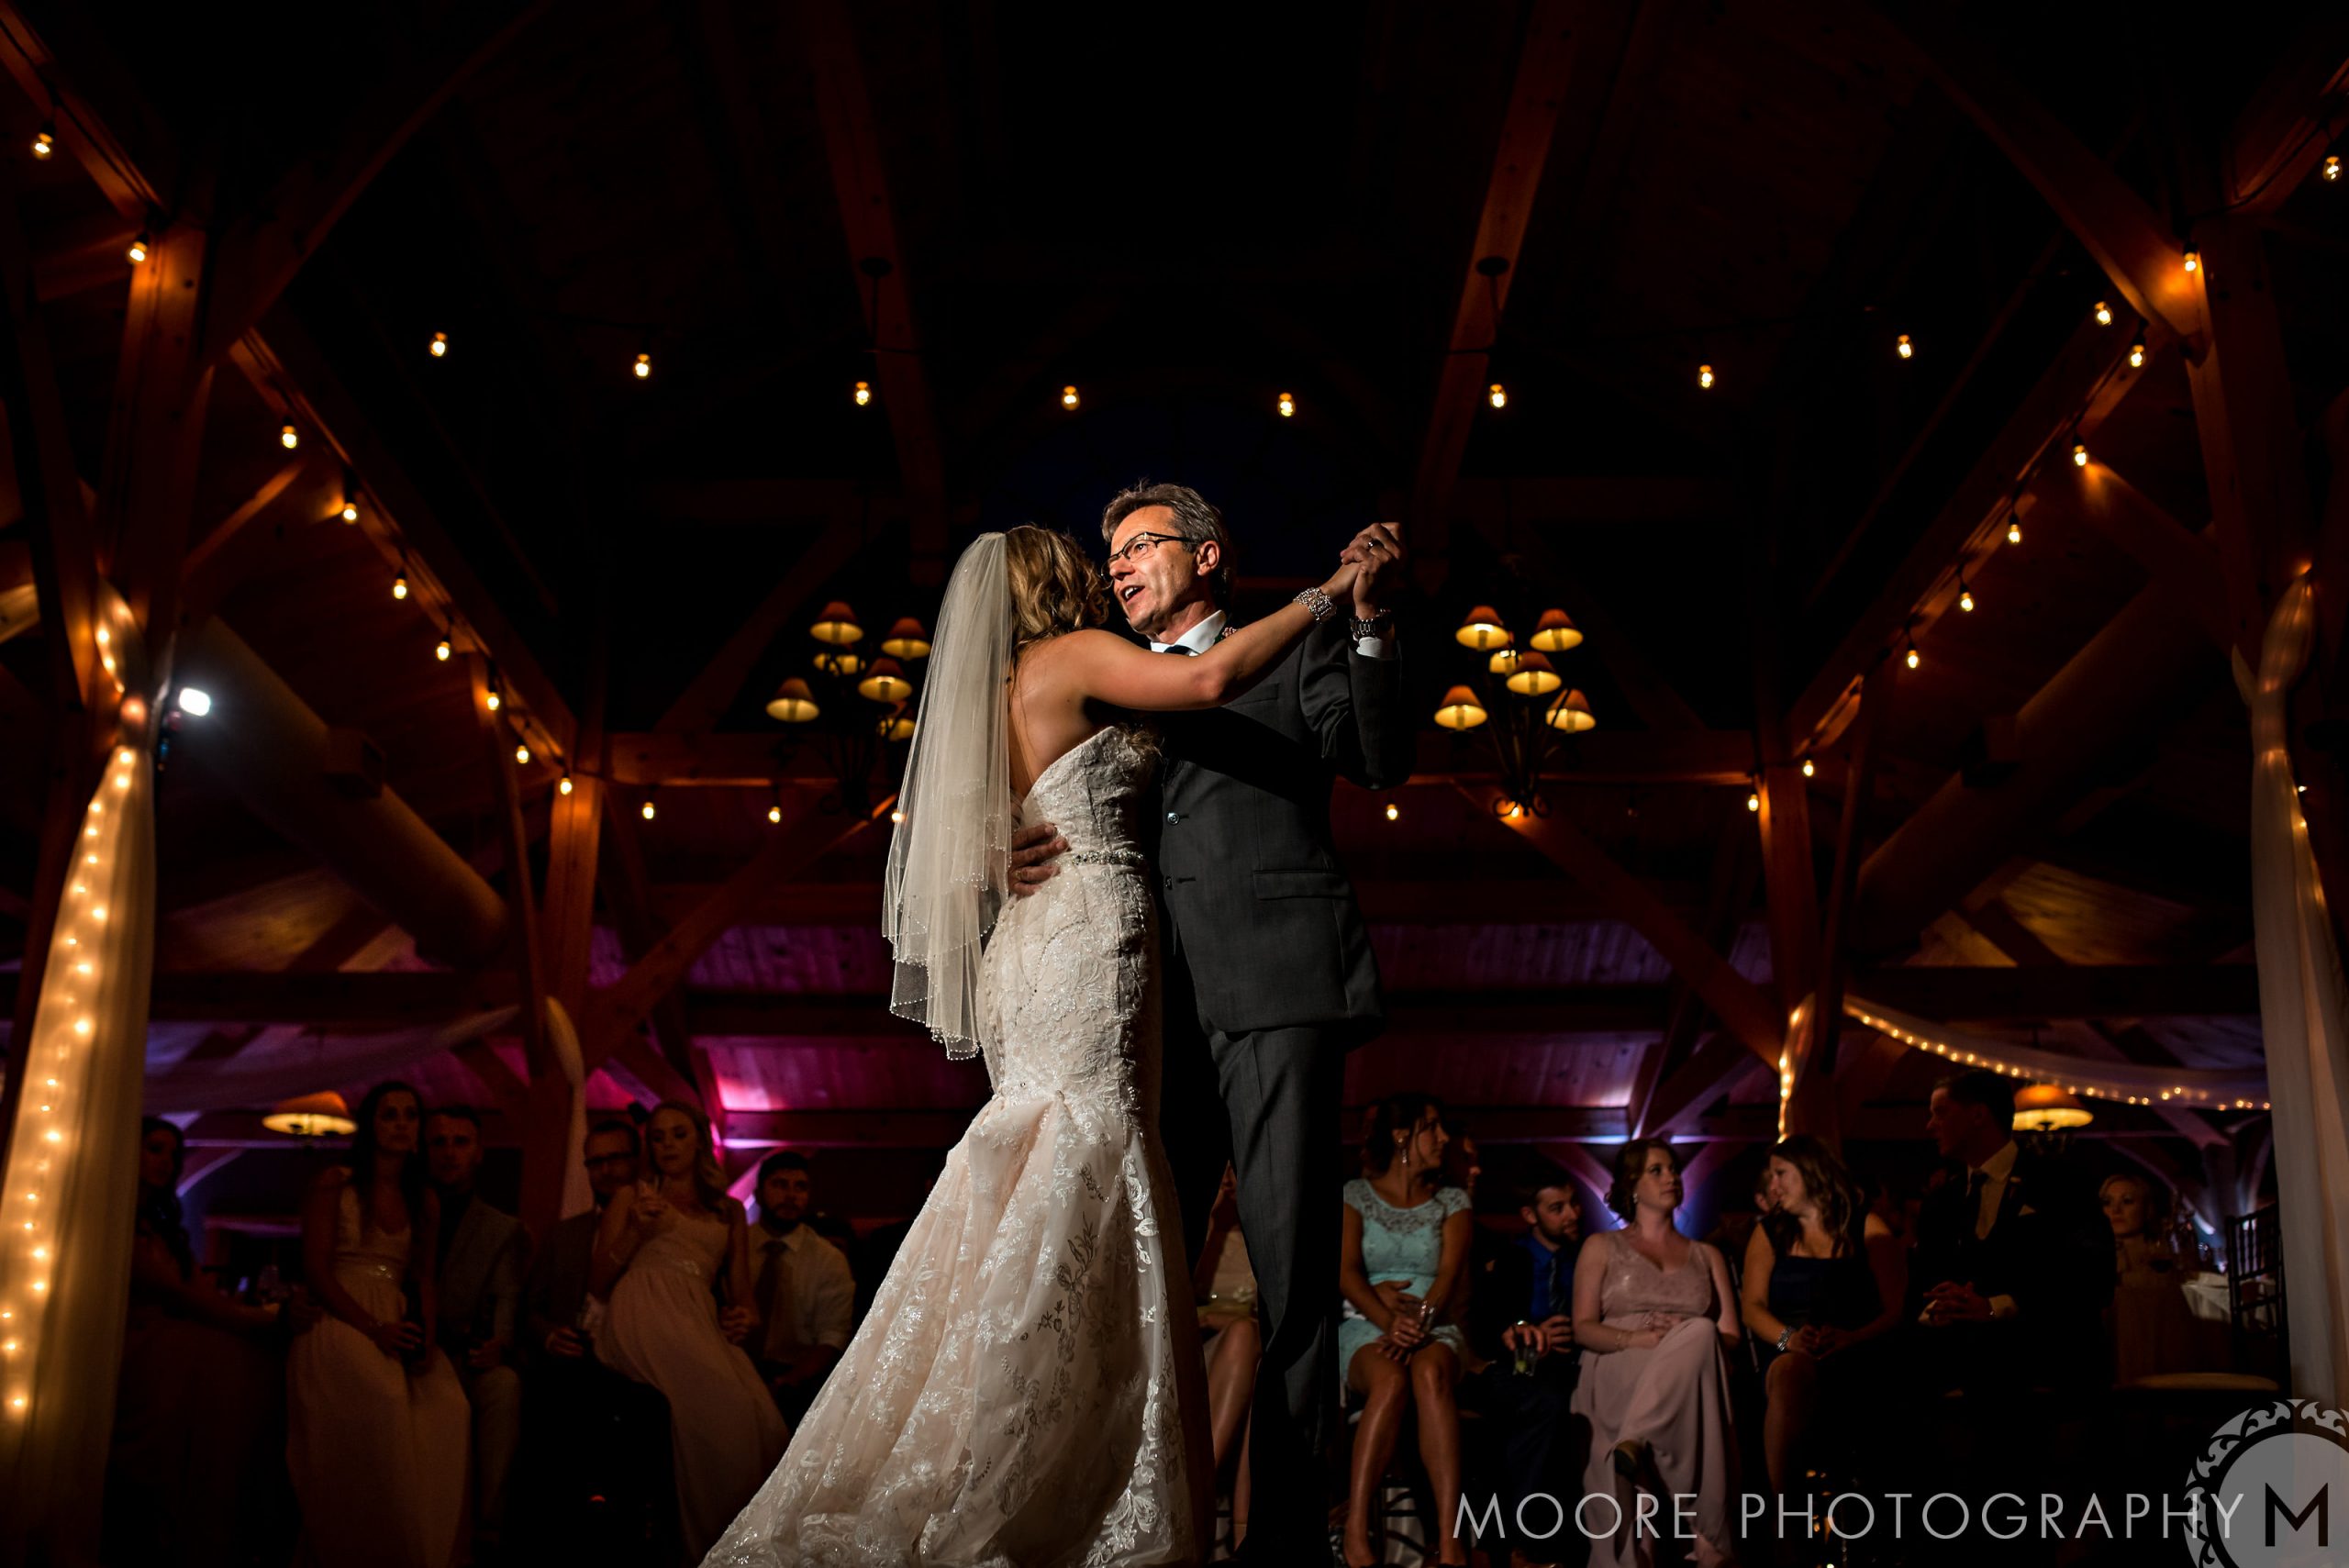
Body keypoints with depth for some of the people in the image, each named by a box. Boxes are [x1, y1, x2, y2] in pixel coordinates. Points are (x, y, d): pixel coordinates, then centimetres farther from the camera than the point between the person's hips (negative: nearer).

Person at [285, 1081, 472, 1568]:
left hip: (397, 1325, 4)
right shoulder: (333, 1185, 5)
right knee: (384, 1401, -36)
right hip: (339, 1321, -4)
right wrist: (373, 1328, -17)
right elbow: (315, 1269, -4)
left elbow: (423, 1280, 12)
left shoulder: (425, 1201, 18)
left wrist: (425, 1338, -9)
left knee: (450, 1407, -28)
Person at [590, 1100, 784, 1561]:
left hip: (699, 1322, 3)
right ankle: (712, 1544, -25)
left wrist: (744, 1316, 2)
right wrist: (634, 1233, 0)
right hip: (643, 1313, -3)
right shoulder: (632, 1198, 22)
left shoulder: (729, 1211, 29)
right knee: (719, 1397, -36)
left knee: (763, 1416, -31)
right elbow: (597, 1283, 16)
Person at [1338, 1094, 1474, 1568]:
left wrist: (1421, 1320, -25)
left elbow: (1449, 1273, -3)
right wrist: (1389, 1320, -24)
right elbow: (1347, 1273, -5)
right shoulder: (1355, 1195, 9)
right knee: (1390, 1380, -37)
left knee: (1431, 1374, -36)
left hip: (1435, 1329, 1)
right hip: (1364, 1325, -1)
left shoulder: (1452, 1201, 13)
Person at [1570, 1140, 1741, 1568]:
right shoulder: (1602, 1247, 21)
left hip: (1691, 1374, 2)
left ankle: (1634, 1445, -43)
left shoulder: (1708, 1256, 28)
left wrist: (1688, 1337, -9)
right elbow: (1583, 1328, 8)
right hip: (1617, 1373, -2)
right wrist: (1637, 1338, -13)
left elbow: (1731, 1335, 15)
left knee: (1699, 1334, -35)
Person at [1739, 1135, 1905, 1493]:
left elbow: (1897, 1309, 1)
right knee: (1788, 1371, -36)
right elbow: (1753, 1308, 9)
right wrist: (1788, 1338, -13)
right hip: (1786, 1356, 2)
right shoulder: (1769, 1234, 24)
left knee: (1792, 1373, -37)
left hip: (1854, 1360, -2)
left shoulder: (1869, 1231, 14)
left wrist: (1850, 1338, -19)